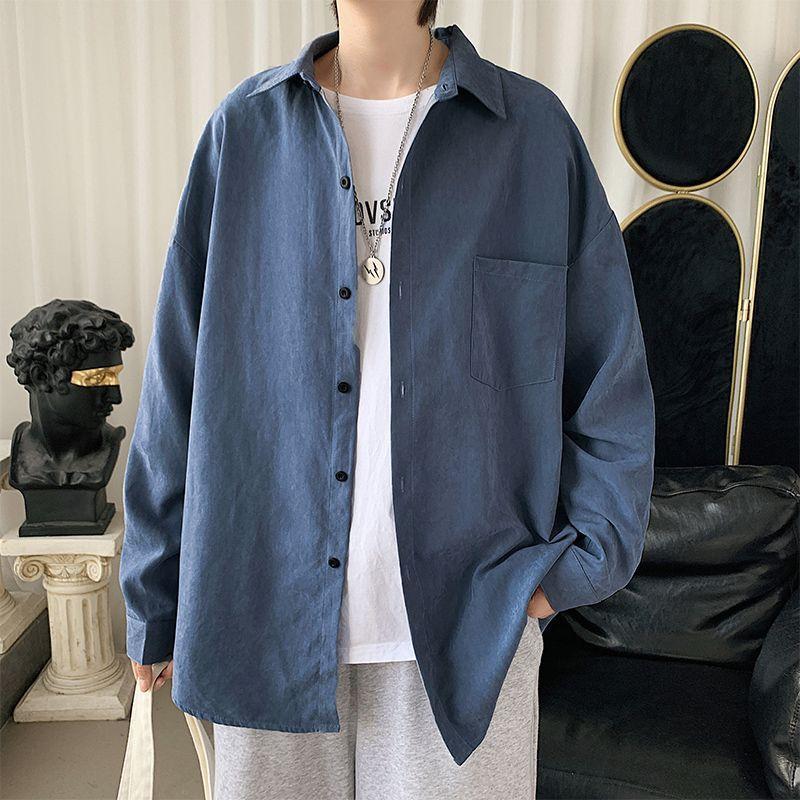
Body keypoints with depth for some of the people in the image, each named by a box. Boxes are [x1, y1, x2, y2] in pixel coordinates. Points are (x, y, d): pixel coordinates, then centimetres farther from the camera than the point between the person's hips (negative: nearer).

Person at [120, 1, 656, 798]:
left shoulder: (534, 129, 0)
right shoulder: (244, 128, 2)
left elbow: (611, 379, 2)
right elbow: (179, 378, 3)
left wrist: (581, 558, -8)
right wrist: (154, 599, 5)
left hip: (469, 614, 0)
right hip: (269, 607, 2)